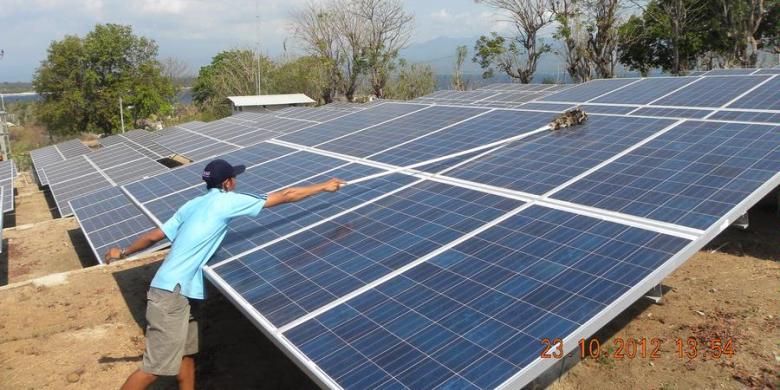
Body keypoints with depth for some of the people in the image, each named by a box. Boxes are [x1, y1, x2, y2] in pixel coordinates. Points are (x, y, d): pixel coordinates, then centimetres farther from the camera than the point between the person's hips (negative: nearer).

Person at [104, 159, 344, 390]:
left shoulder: (192, 205, 12)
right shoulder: (227, 201, -9)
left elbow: (154, 236, 16)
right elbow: (284, 196, -6)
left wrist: (123, 253, 33)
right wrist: (323, 187, 3)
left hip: (179, 293, 9)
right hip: (172, 294, -9)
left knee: (186, 356, 15)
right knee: (157, 367, -4)